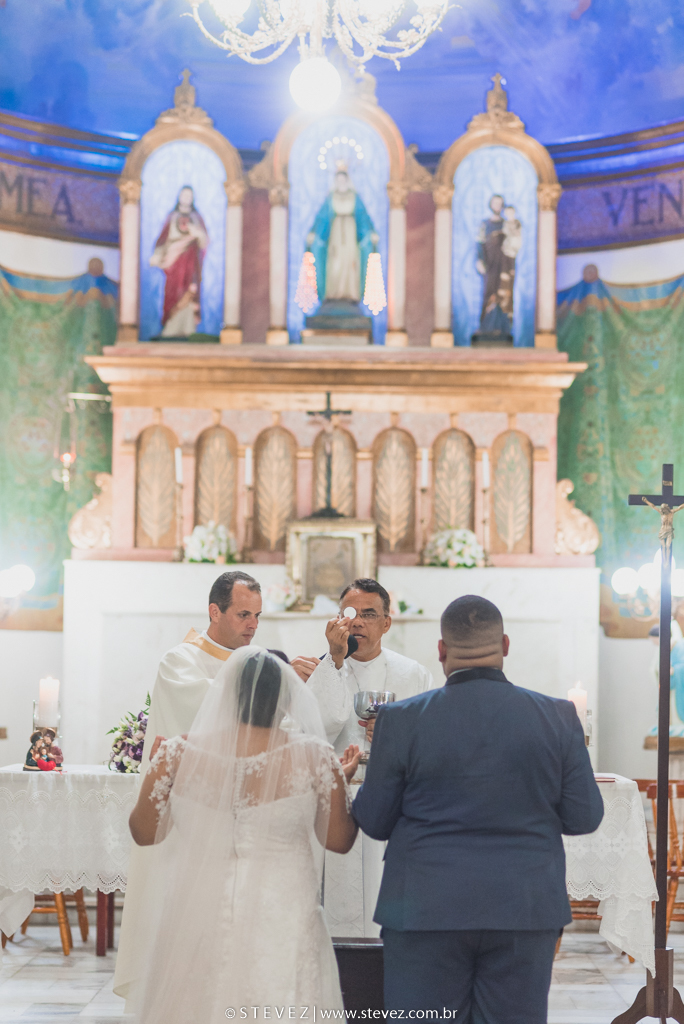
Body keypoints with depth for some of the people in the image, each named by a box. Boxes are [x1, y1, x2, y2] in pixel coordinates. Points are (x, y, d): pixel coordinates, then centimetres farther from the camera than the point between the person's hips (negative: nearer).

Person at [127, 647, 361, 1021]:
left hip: (199, 922, 1)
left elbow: (144, 832, 4)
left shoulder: (180, 756, -8)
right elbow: (339, 840, -1)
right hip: (282, 928, -1)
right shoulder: (313, 758, -10)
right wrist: (341, 782, 15)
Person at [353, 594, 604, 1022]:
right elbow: (584, 818, 1)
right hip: (525, 908, 2)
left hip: (428, 908, -1)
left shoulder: (402, 721, -7)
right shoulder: (557, 718, -3)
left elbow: (374, 821, 0)